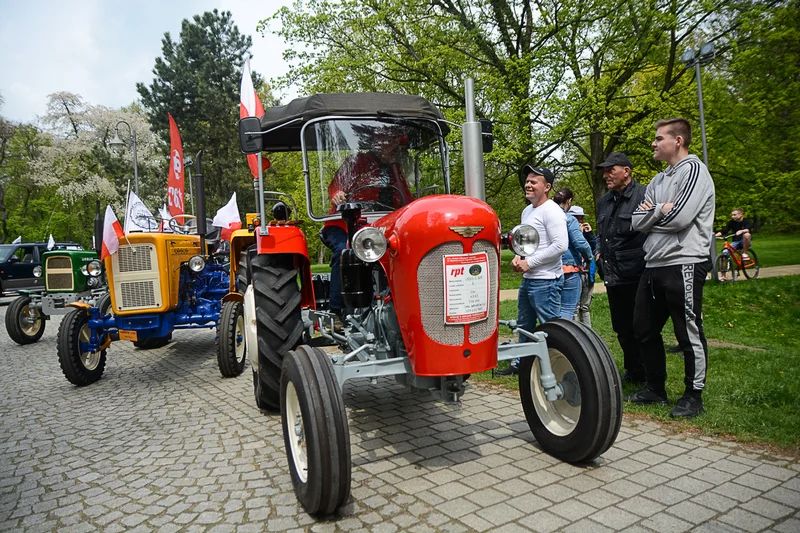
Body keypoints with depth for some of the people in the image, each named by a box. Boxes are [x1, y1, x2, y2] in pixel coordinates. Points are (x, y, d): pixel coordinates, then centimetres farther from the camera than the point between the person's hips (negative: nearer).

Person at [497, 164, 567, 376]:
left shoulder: (551, 211, -14)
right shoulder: (527, 211, 15)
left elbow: (560, 245, -22)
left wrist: (529, 262, -18)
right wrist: (518, 257, 4)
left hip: (545, 281, -10)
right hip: (528, 279, 10)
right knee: (524, 325, 20)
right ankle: (519, 364, 33)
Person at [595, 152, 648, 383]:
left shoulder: (644, 195, -10)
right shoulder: (604, 201, 15)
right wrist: (598, 252, 13)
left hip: (637, 277, -8)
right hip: (613, 277, 8)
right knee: (622, 328, 16)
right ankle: (633, 371, 31)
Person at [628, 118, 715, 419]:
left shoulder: (693, 170, -6)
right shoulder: (658, 181, 18)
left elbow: (679, 217, -19)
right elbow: (638, 222, 8)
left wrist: (650, 213, -2)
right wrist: (659, 210, -10)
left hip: (684, 265, -9)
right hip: (654, 266, 9)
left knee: (689, 334, 0)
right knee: (645, 329, 13)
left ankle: (694, 396, 13)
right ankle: (655, 388, 27)